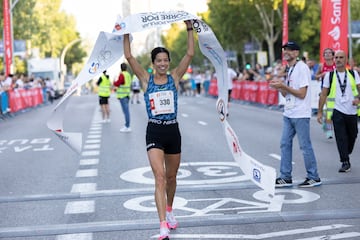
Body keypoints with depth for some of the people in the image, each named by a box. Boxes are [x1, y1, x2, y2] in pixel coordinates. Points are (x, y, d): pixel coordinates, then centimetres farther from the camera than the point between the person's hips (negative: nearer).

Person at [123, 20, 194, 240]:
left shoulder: (175, 78, 3)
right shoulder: (146, 79, 0)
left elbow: (190, 54, -2)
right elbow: (129, 56, -7)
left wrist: (190, 29, -3)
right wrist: (127, 32, -4)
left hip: (173, 131, 3)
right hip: (154, 132, -2)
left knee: (171, 177, 17)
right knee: (160, 178, -14)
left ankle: (169, 211, 42)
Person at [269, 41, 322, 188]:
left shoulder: (302, 68, -12)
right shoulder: (288, 70, 15)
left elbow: (302, 94, -18)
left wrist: (283, 86, -18)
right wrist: (279, 86, -2)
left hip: (300, 115, -9)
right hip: (288, 114, 9)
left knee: (305, 146, -2)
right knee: (285, 144, 8)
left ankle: (314, 177, 9)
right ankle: (285, 178, 14)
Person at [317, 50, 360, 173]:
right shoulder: (329, 75, 3)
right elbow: (323, 94, 4)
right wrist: (319, 112, 1)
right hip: (337, 111, -2)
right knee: (340, 137, -8)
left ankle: (346, 155, 36)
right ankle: (345, 162, -4)